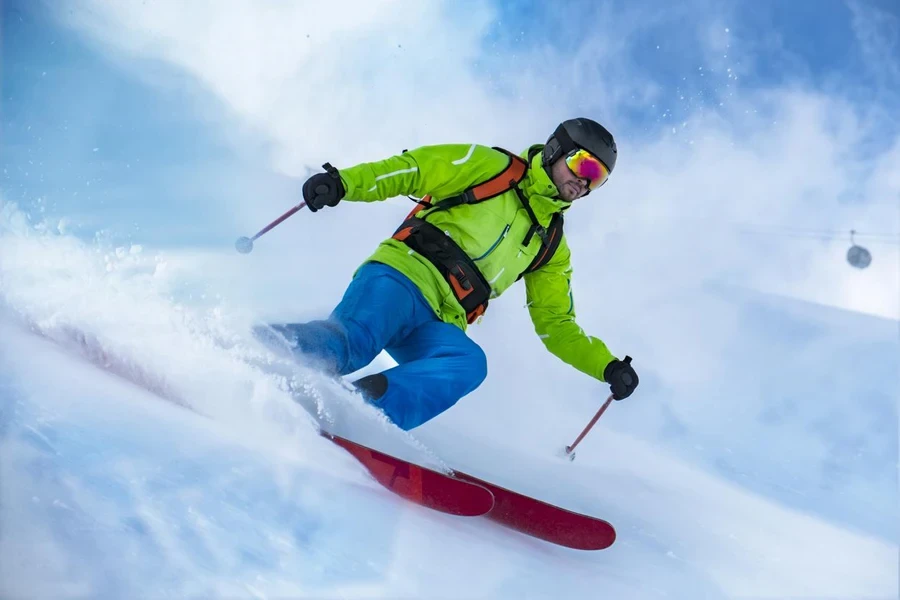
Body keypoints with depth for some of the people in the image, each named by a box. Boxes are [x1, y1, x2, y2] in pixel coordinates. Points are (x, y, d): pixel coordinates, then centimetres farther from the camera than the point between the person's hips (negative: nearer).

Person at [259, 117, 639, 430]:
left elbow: (557, 327, 30)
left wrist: (608, 366, 16)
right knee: (347, 342, -36)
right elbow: (412, 169, 2)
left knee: (468, 363, -33)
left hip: (437, 326, 4)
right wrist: (343, 182, -15)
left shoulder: (552, 246, 28)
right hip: (401, 277, -4)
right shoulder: (493, 166, 12)